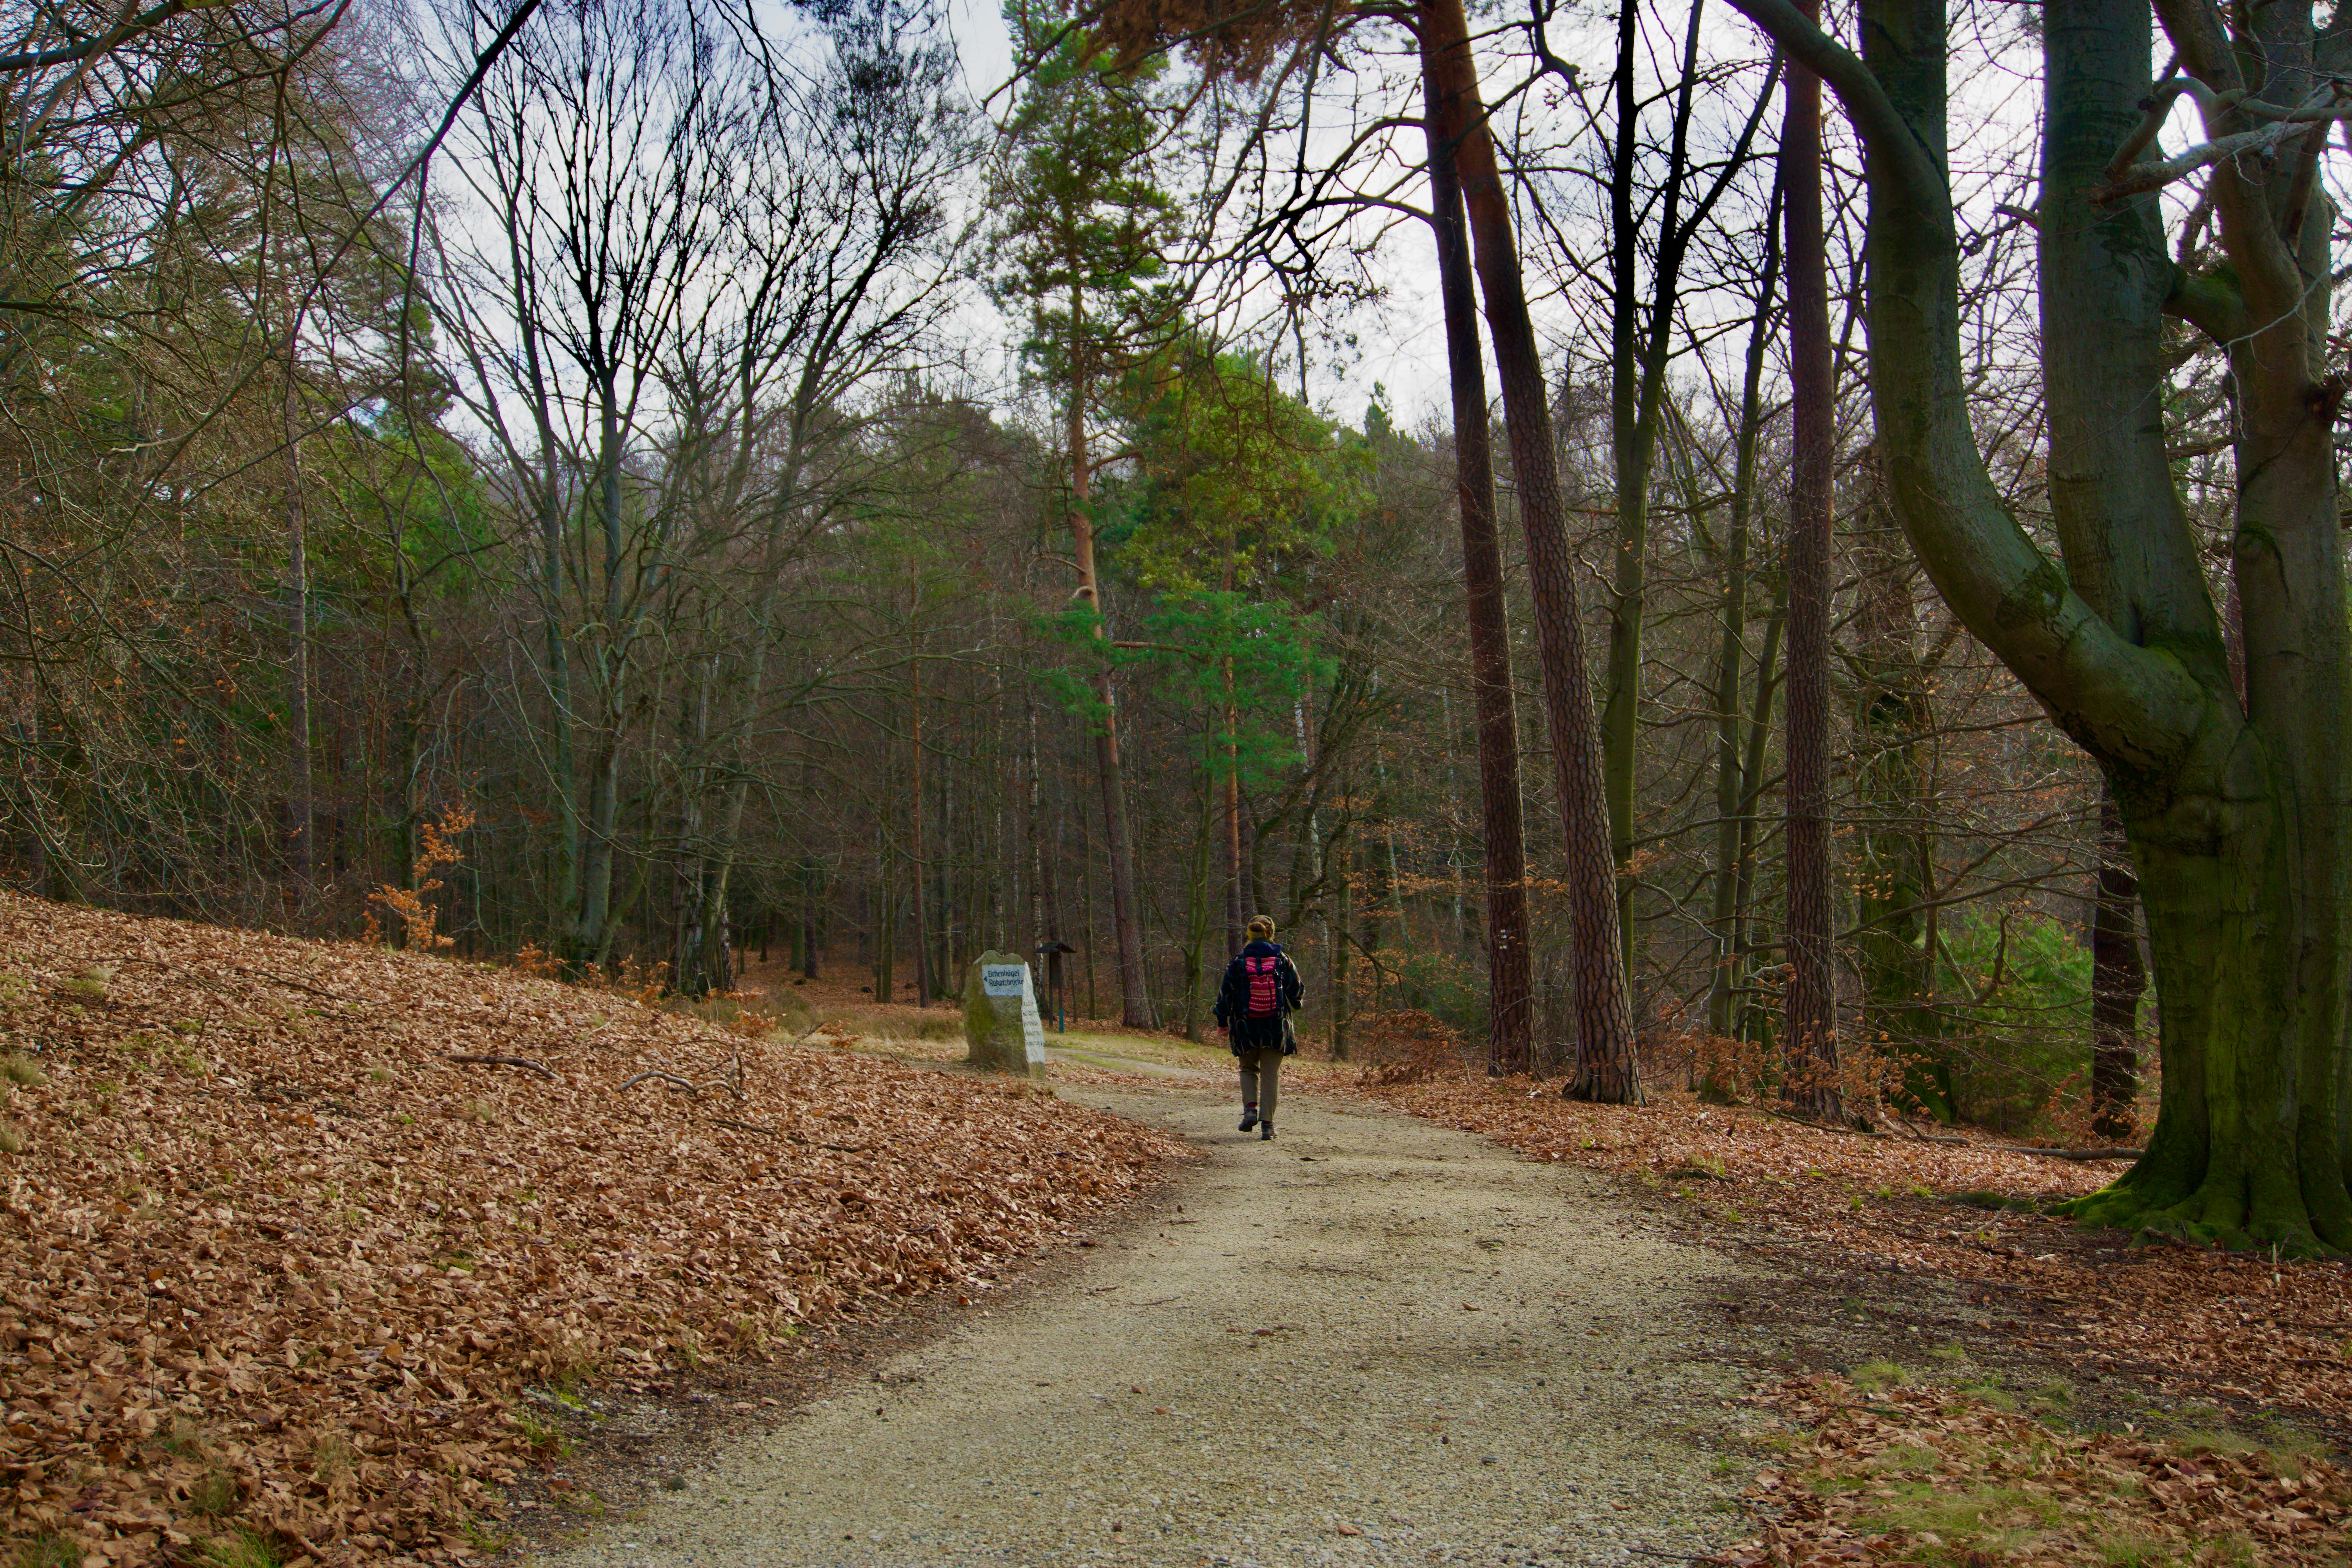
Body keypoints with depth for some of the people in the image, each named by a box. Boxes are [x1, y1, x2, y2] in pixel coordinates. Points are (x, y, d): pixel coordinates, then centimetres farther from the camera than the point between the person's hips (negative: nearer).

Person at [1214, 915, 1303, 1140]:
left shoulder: (1239, 961, -3)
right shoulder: (1282, 960, -1)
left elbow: (1225, 994, 0)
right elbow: (1297, 991, 5)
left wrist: (1223, 1021, 12)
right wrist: (1291, 1005, 28)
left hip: (1246, 1027, 0)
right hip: (1276, 1027, 0)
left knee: (1248, 1069, 19)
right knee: (1270, 1075, 6)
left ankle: (1250, 1107, -4)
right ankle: (1267, 1124, 1)